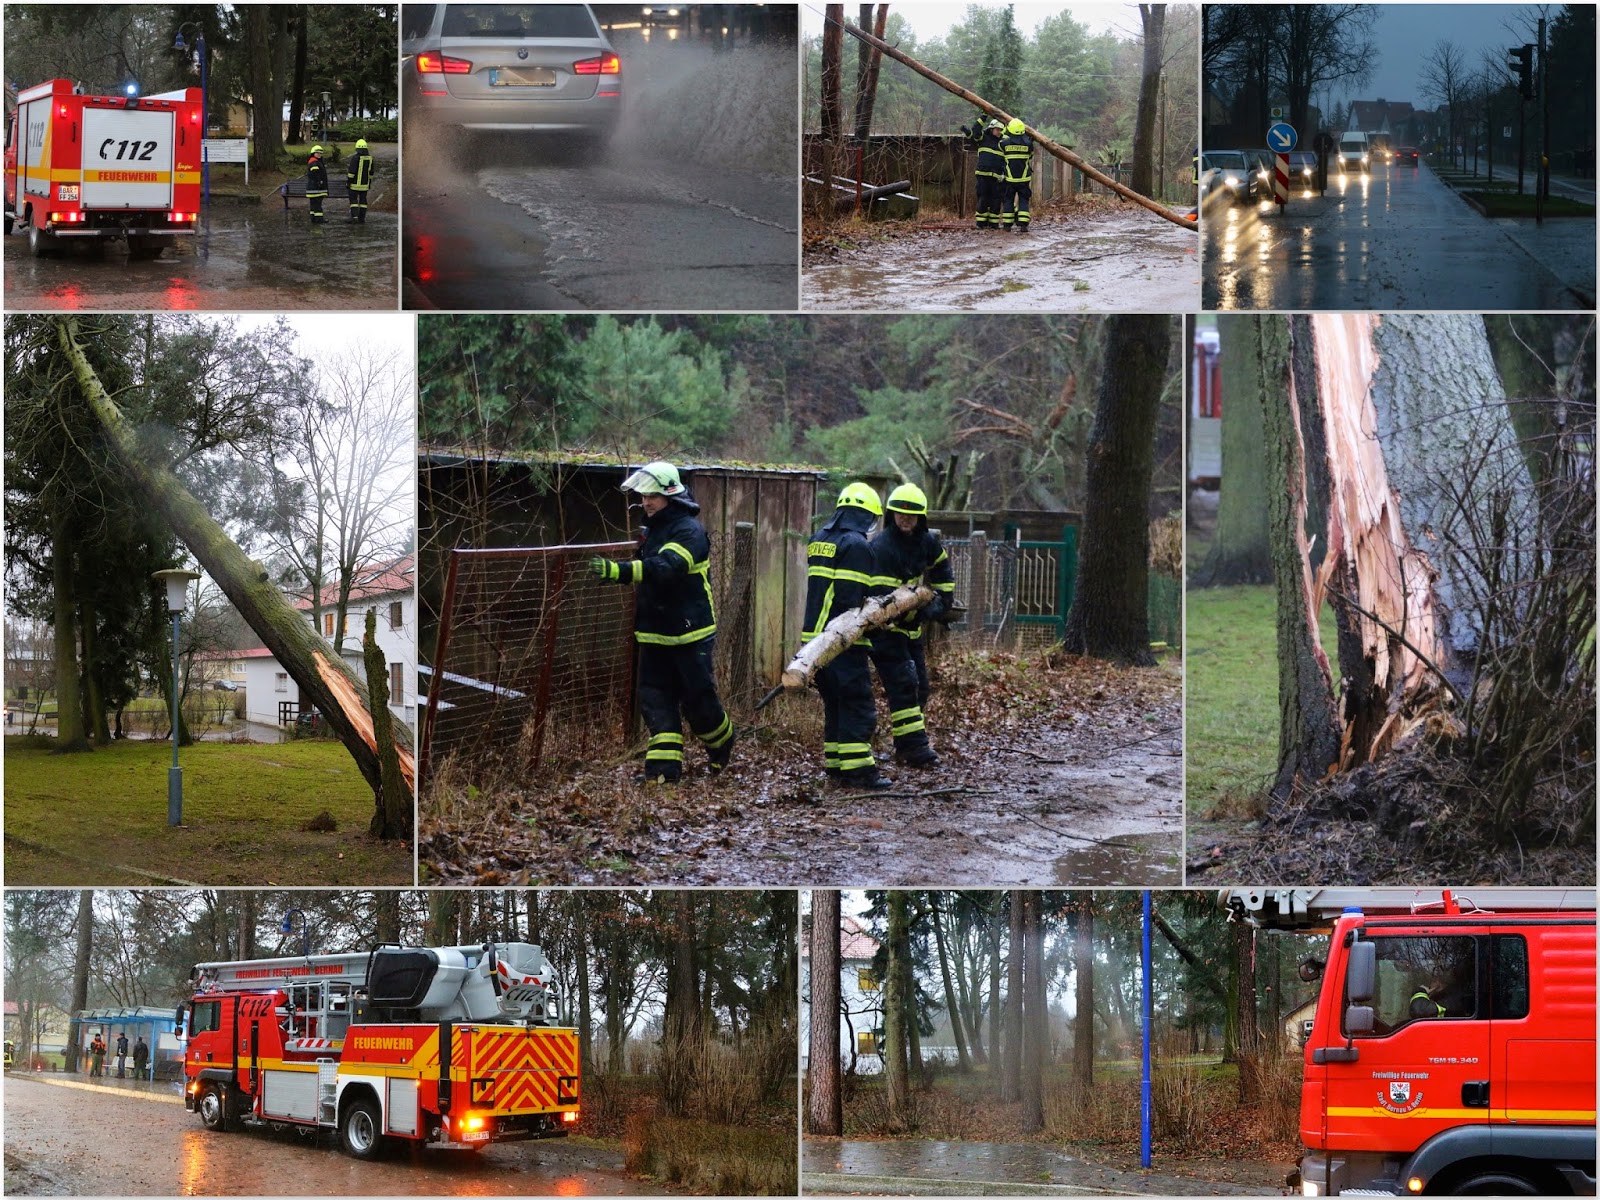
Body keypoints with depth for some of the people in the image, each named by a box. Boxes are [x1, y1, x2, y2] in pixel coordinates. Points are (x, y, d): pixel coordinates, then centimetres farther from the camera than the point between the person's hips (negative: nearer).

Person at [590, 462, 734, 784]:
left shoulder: (688, 530, -16)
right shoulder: (653, 528, 12)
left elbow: (666, 568, -33)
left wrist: (618, 570, -43)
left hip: (689, 633, -8)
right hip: (655, 632, 8)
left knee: (697, 697, 1)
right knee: (655, 698, 1)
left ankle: (721, 745, 28)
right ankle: (663, 768, 1)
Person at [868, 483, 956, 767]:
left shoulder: (926, 541, 3)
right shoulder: (881, 547, -22)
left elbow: (942, 569, 24)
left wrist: (943, 600, 14)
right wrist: (922, 610, -30)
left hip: (911, 626, 8)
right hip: (885, 627, -8)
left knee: (920, 687, 9)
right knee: (903, 684, -17)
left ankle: (906, 747, 19)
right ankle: (914, 747, -19)